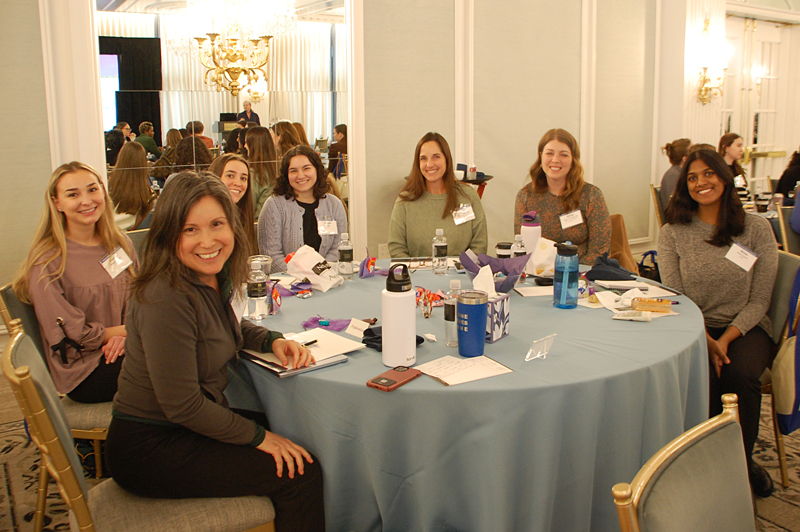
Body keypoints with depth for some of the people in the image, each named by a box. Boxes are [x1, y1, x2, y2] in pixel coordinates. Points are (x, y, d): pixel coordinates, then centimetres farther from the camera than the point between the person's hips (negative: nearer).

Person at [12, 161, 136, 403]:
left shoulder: (120, 244, 8)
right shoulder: (47, 262, -10)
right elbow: (73, 335, -10)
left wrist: (123, 335, -11)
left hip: (122, 352, 6)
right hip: (82, 373, -5)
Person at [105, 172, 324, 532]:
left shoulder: (214, 277, -2)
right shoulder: (167, 299, -28)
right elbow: (182, 406, -25)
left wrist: (273, 340, -2)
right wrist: (258, 436, -15)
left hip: (196, 422, 9)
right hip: (148, 450, -9)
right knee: (299, 473, -13)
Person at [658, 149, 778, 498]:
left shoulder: (756, 229, 2)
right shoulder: (673, 233, 2)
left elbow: (759, 300, -1)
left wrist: (726, 339, -16)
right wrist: (706, 340, -17)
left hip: (745, 328, 0)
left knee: (739, 375, -30)